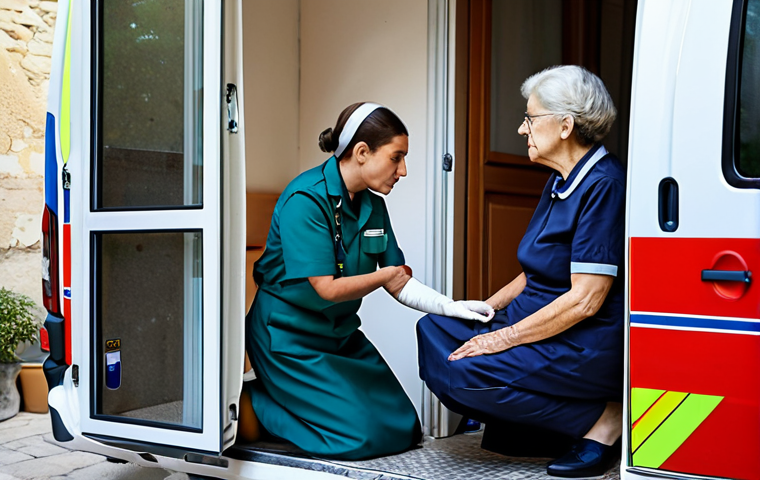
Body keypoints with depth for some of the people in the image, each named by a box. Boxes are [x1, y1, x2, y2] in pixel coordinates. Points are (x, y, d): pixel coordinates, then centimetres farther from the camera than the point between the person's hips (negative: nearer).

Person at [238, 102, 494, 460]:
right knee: (359, 436, -14)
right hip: (291, 337, -9)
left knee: (403, 429, 9)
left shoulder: (372, 204, 3)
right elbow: (327, 289, -24)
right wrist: (387, 274, -10)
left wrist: (452, 306, -13)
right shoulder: (306, 199, -22)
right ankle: (253, 404, 2)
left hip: (341, 334, 9)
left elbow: (399, 284, 3)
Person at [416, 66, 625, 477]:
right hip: (541, 320, 10)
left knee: (465, 374, -23)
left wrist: (505, 338, -19)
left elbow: (585, 299, -23)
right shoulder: (561, 181, 13)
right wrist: (489, 306, 9)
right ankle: (525, 427, 4)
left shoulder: (603, 185, -19)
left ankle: (600, 418, -9)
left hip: (588, 345, -10)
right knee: (435, 331, 2)